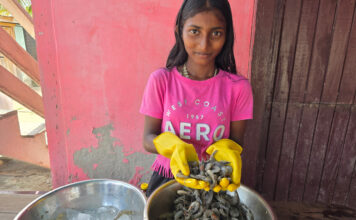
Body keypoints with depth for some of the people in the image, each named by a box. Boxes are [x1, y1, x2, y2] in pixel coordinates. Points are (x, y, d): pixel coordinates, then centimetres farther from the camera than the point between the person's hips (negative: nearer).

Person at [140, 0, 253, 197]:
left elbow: (236, 141, 0)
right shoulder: (161, 80, -7)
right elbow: (149, 139, -5)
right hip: (166, 178, 0)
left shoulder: (238, 87, -5)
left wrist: (225, 151, -22)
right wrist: (175, 148, -26)